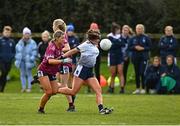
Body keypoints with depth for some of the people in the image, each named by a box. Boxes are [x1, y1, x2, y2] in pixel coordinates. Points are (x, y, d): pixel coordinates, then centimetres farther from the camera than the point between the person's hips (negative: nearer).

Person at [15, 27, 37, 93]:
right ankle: (23, 87, 14)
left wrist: (31, 59, -13)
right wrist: (17, 59, 8)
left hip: (28, 60, -5)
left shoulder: (32, 43, -3)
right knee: (22, 74, 8)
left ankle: (29, 87, 3)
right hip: (21, 60, 5)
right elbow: (17, 51, 15)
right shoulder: (20, 42, 11)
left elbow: (34, 52, -5)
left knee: (29, 74, -2)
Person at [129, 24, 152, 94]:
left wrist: (143, 48, -14)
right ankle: (137, 89, 14)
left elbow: (149, 47, 0)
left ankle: (143, 88, -4)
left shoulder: (146, 38, 1)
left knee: (142, 73, -11)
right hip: (135, 57, 3)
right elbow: (129, 47, 9)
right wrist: (135, 47, -9)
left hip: (144, 57, -3)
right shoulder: (133, 38, 8)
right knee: (137, 73, 7)